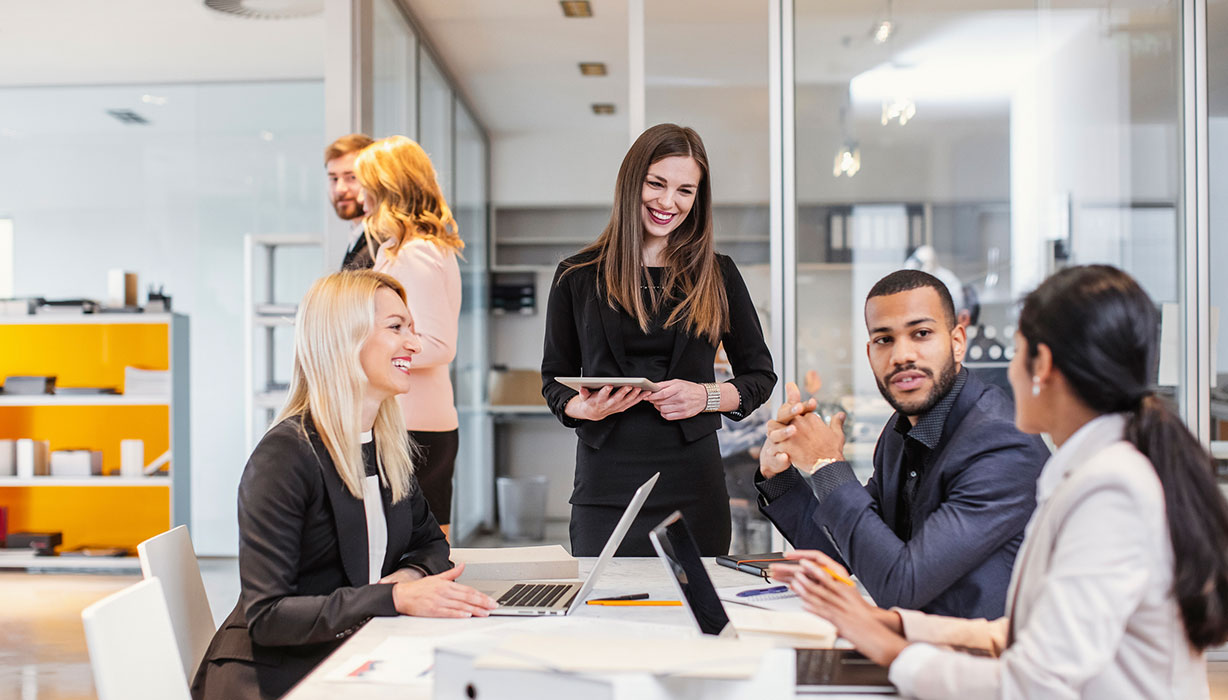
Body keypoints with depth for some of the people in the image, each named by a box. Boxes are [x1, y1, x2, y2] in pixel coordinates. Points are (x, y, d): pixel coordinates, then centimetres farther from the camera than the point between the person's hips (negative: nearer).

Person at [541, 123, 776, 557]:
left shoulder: (718, 275, 7)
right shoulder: (578, 276, 6)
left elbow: (761, 376, 10)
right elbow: (554, 380, 10)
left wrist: (706, 396, -8)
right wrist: (583, 408, -11)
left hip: (693, 483, 1)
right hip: (606, 484, 0)